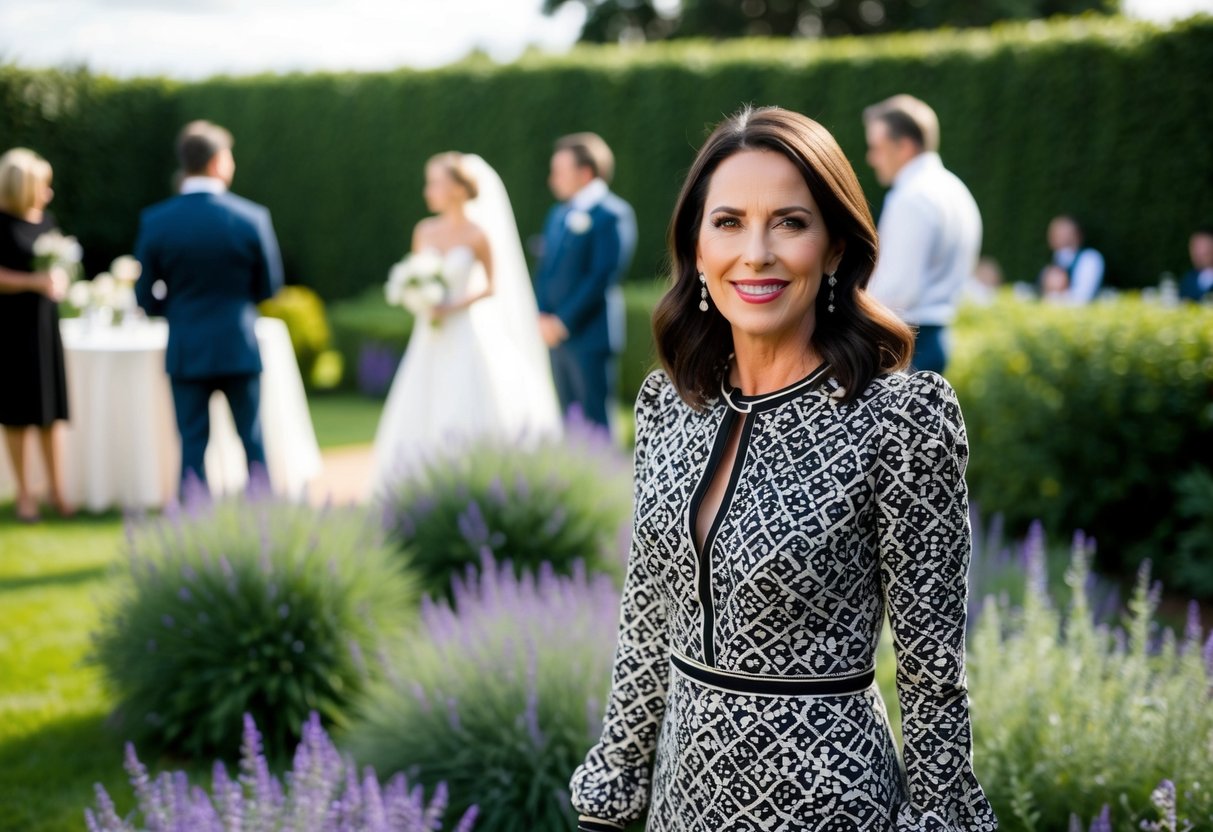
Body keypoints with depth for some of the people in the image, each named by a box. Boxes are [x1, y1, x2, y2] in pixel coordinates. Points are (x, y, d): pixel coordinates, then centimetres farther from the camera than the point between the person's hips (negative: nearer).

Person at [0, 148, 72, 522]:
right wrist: (35, 281, -22)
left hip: (44, 322, 5)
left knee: (52, 408, 5)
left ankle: (57, 490, 11)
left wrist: (60, 280, -1)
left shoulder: (47, 219, 8)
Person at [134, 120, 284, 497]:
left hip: (186, 351, 0)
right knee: (253, 441, 12)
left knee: (193, 448, 7)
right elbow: (269, 286, 0)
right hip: (240, 348, 0)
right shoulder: (253, 217, -10)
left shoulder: (155, 221, -8)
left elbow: (146, 299, -2)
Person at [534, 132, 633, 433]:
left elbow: (603, 276, -16)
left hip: (590, 336, -8)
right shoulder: (558, 215, 17)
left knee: (594, 423, -5)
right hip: (558, 335, 8)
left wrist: (563, 321, -15)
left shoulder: (613, 215, -9)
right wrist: (543, 316, 1)